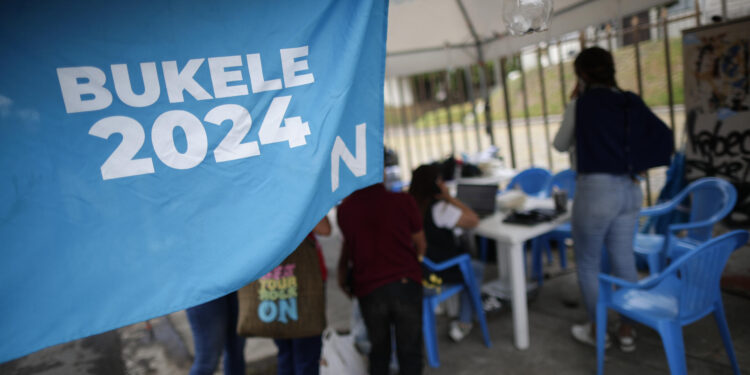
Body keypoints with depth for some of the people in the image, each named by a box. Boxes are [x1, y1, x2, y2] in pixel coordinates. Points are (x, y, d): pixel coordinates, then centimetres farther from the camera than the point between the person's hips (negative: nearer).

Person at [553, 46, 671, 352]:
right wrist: (637, 165, 15)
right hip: (630, 190, 6)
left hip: (596, 190, -6)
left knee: (587, 264, 9)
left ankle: (597, 330, 21)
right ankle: (627, 330, 26)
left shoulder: (582, 103, -8)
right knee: (624, 261, 15)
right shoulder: (633, 102, 7)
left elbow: (560, 144, 5)